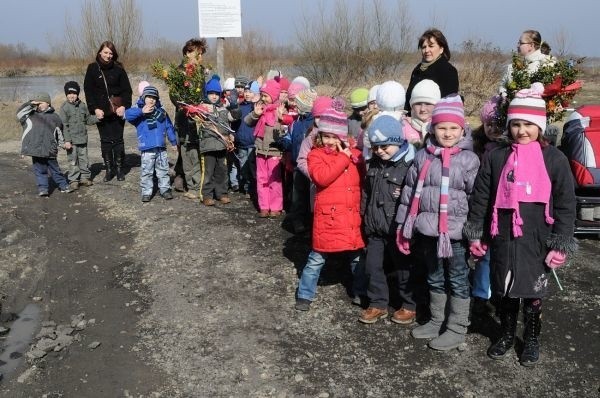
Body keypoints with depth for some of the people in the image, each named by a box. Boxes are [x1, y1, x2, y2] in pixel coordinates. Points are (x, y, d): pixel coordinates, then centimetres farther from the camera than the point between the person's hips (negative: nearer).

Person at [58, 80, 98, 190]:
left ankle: (85, 177, 24)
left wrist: (97, 118, -1)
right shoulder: (64, 107, -8)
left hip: (83, 138, 5)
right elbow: (64, 125, -11)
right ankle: (73, 180, 9)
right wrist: (66, 140, -15)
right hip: (71, 140, -5)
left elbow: (88, 119, 18)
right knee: (73, 161, 1)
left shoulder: (82, 105, 7)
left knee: (84, 159, 13)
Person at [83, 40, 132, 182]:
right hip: (102, 111, 1)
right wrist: (95, 109, -8)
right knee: (105, 141, 5)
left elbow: (126, 89, 1)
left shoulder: (118, 69, 2)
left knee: (118, 140, 3)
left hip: (117, 110, -1)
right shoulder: (93, 69, 3)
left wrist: (124, 106, -12)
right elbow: (88, 91, 2)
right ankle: (109, 169, 13)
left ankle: (120, 169, 11)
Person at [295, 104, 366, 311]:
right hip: (328, 216, -4)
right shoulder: (316, 155, -5)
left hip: (352, 217, 4)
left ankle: (361, 292, 34)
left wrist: (353, 157, -10)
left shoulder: (354, 154, 9)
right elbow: (322, 177, -22)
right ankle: (305, 294, 21)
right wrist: (343, 158, -17)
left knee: (357, 258, 16)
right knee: (317, 259, 7)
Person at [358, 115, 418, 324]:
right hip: (374, 228, 7)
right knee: (372, 266, 12)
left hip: (397, 228, -6)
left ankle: (409, 306, 27)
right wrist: (365, 216, 18)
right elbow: (366, 192, 17)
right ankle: (378, 304, 28)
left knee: (403, 268, 9)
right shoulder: (375, 163, 5)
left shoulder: (409, 164, -18)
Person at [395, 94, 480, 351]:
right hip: (428, 230, 5)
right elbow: (410, 192, 9)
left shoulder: (468, 159, -8)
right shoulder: (423, 156, 5)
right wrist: (403, 224, 9)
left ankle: (457, 328, 19)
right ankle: (436, 320, 34)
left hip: (455, 232, -5)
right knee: (434, 278, 19)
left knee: (458, 281, 8)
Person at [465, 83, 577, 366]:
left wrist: (561, 245, -7)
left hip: (536, 242, -2)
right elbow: (480, 198, 4)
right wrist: (476, 234, 3)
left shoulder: (554, 159, -5)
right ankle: (506, 334, 36)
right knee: (505, 291, 15)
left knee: (532, 292, 12)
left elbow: (565, 205, -4)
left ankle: (532, 339, 33)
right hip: (503, 240, 2)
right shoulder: (495, 158, 1)